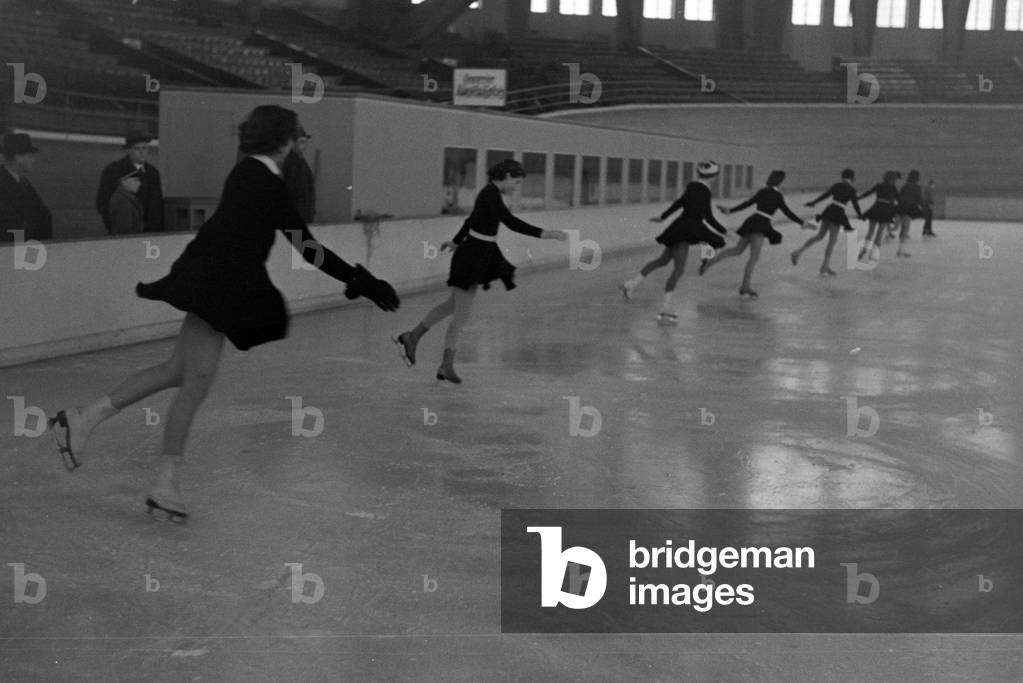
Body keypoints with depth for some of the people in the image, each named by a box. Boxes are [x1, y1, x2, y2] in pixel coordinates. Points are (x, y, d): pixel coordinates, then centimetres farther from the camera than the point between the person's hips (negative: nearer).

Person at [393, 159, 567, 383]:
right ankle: (447, 365, 10)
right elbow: (511, 222, -31)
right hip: (474, 257, -10)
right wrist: (545, 234, -34)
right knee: (461, 314, 0)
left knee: (453, 304, 20)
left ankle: (411, 336, 28)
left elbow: (472, 220, 25)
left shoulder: (489, 193, 10)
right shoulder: (491, 194, -20)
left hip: (480, 255, 10)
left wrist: (456, 241, 38)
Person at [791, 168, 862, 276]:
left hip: (829, 211, 6)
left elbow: (825, 194, 15)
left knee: (820, 236, 14)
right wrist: (860, 215, 17)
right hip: (837, 214, -6)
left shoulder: (837, 185, 11)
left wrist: (813, 202, 26)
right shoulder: (851, 189, -4)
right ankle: (825, 267, 0)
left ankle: (798, 252, 3)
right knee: (832, 241, 0)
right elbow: (855, 203, 0)